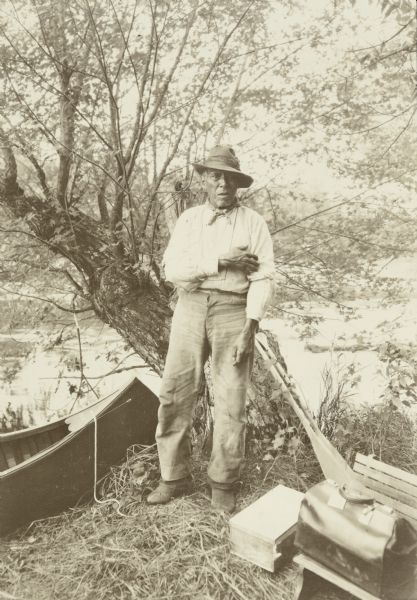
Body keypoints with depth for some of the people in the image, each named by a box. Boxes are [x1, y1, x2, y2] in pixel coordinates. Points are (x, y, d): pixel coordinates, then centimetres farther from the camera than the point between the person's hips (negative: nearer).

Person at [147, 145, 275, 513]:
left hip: (233, 312, -2)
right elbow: (172, 268, -4)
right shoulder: (188, 219, 9)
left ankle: (224, 483, 19)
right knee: (174, 395, 2)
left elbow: (263, 278, -6)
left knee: (231, 402, 1)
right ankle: (175, 478, 18)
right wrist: (219, 262, -14)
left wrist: (250, 326, -16)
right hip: (191, 309, 3)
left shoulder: (253, 223, 3)